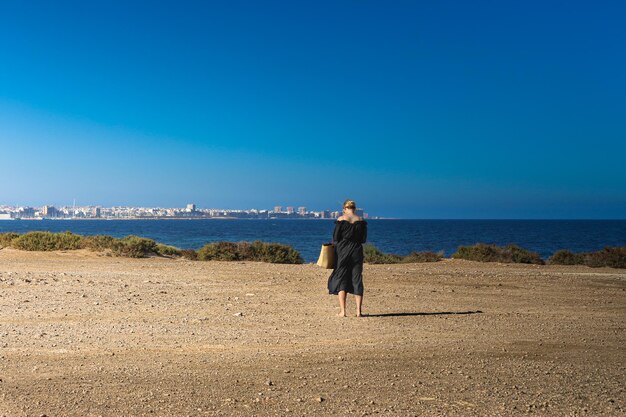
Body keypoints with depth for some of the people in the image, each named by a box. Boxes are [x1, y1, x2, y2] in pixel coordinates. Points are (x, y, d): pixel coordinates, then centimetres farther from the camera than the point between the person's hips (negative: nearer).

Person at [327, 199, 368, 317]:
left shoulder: (341, 220, -7)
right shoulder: (361, 221, 1)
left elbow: (335, 238, -7)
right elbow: (364, 239, 4)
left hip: (342, 252, -2)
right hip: (357, 252, 2)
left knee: (340, 280, 5)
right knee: (357, 280, 8)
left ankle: (342, 311, -1)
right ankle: (359, 311, 6)